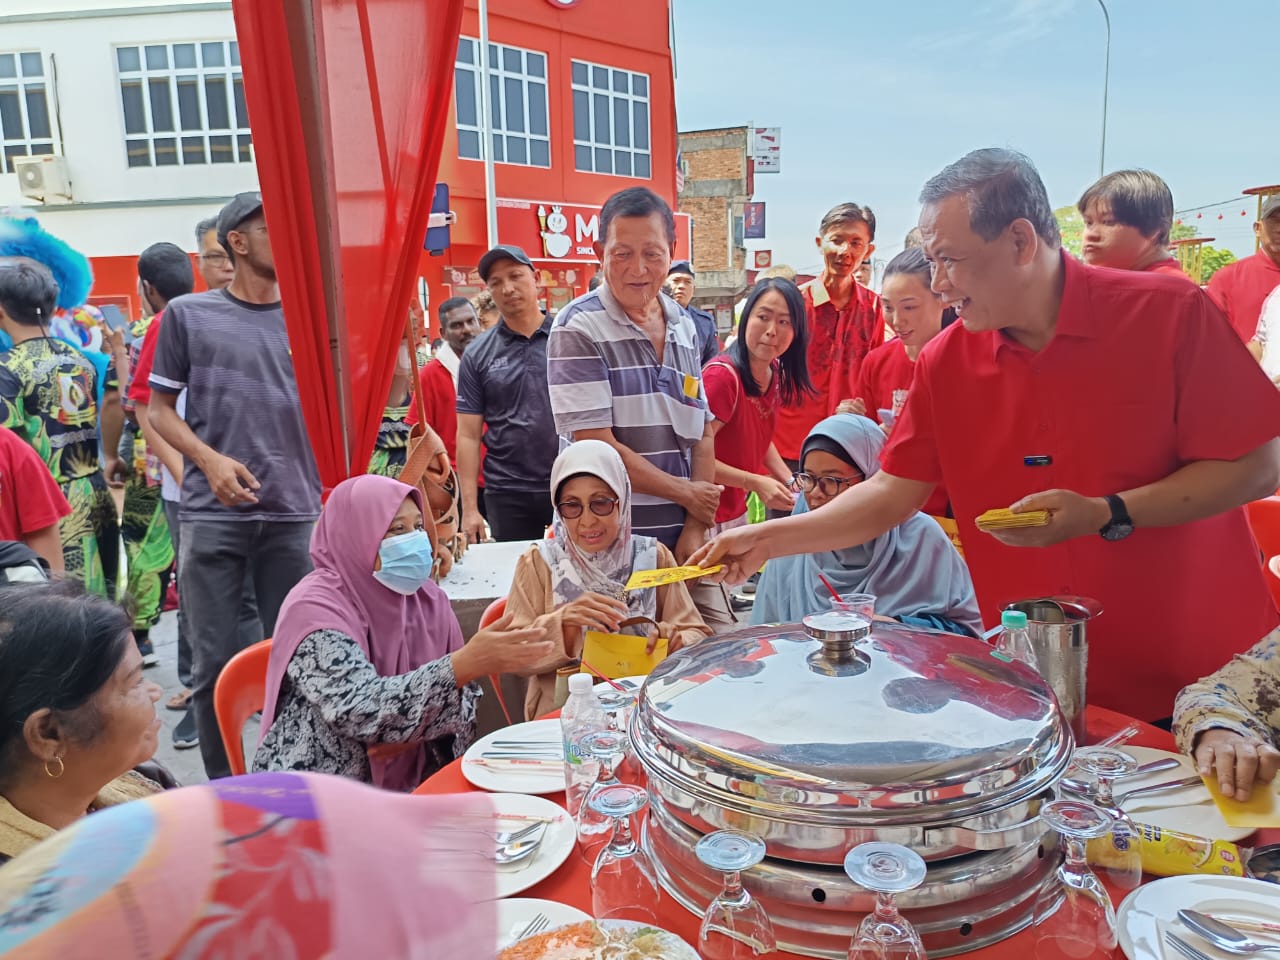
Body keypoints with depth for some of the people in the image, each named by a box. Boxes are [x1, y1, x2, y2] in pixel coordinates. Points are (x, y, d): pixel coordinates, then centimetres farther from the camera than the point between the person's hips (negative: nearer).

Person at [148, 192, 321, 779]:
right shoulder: (188, 314, 6)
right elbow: (159, 409, 7)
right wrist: (209, 459, -11)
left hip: (295, 515, 2)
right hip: (212, 515, -1)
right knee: (215, 664, 4)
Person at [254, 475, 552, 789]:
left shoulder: (428, 598, 2)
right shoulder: (315, 606, -15)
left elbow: (463, 697, 3)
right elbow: (358, 709, -28)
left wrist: (413, 732, -17)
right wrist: (466, 664, -38)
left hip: (409, 783, 5)